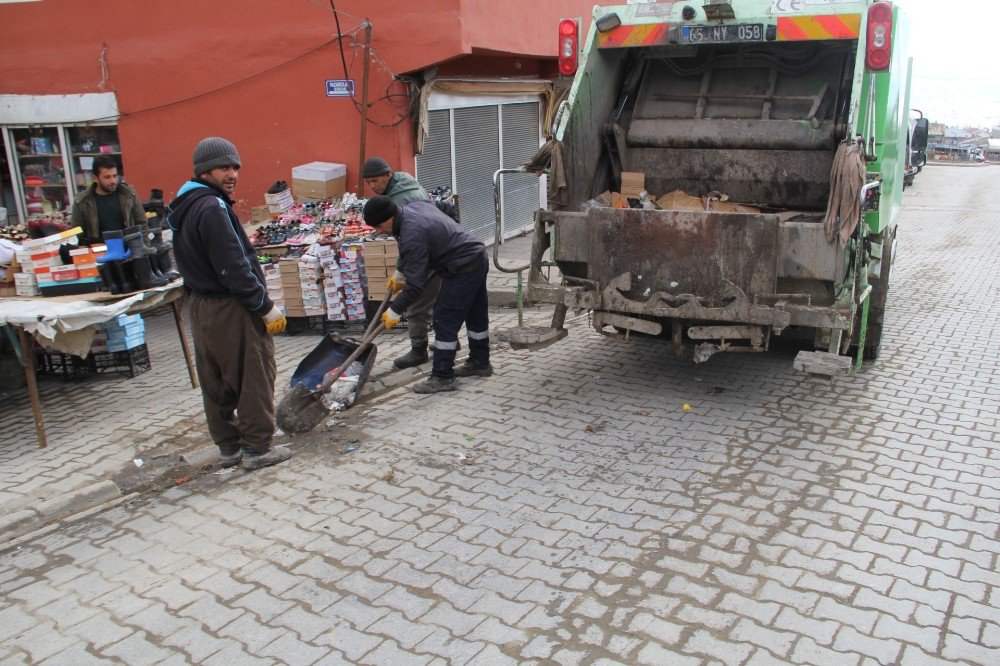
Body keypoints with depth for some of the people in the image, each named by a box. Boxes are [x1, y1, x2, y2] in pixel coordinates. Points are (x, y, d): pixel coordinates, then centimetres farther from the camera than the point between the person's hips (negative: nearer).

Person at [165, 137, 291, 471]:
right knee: (255, 377, 1)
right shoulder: (212, 208, -19)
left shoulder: (186, 207, 13)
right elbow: (233, 267, -23)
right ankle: (257, 448, 8)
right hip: (230, 309, -10)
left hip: (201, 306, 10)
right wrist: (265, 307, -18)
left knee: (216, 381, 15)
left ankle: (229, 446, 25)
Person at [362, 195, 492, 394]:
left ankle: (442, 377, -2)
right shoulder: (416, 205, 3)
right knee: (476, 314, 21)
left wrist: (394, 311, -12)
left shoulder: (412, 235, -25)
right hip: (479, 258, 11)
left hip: (463, 270, -11)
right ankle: (480, 363, 35)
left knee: (445, 320, -6)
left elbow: (416, 284, -23)